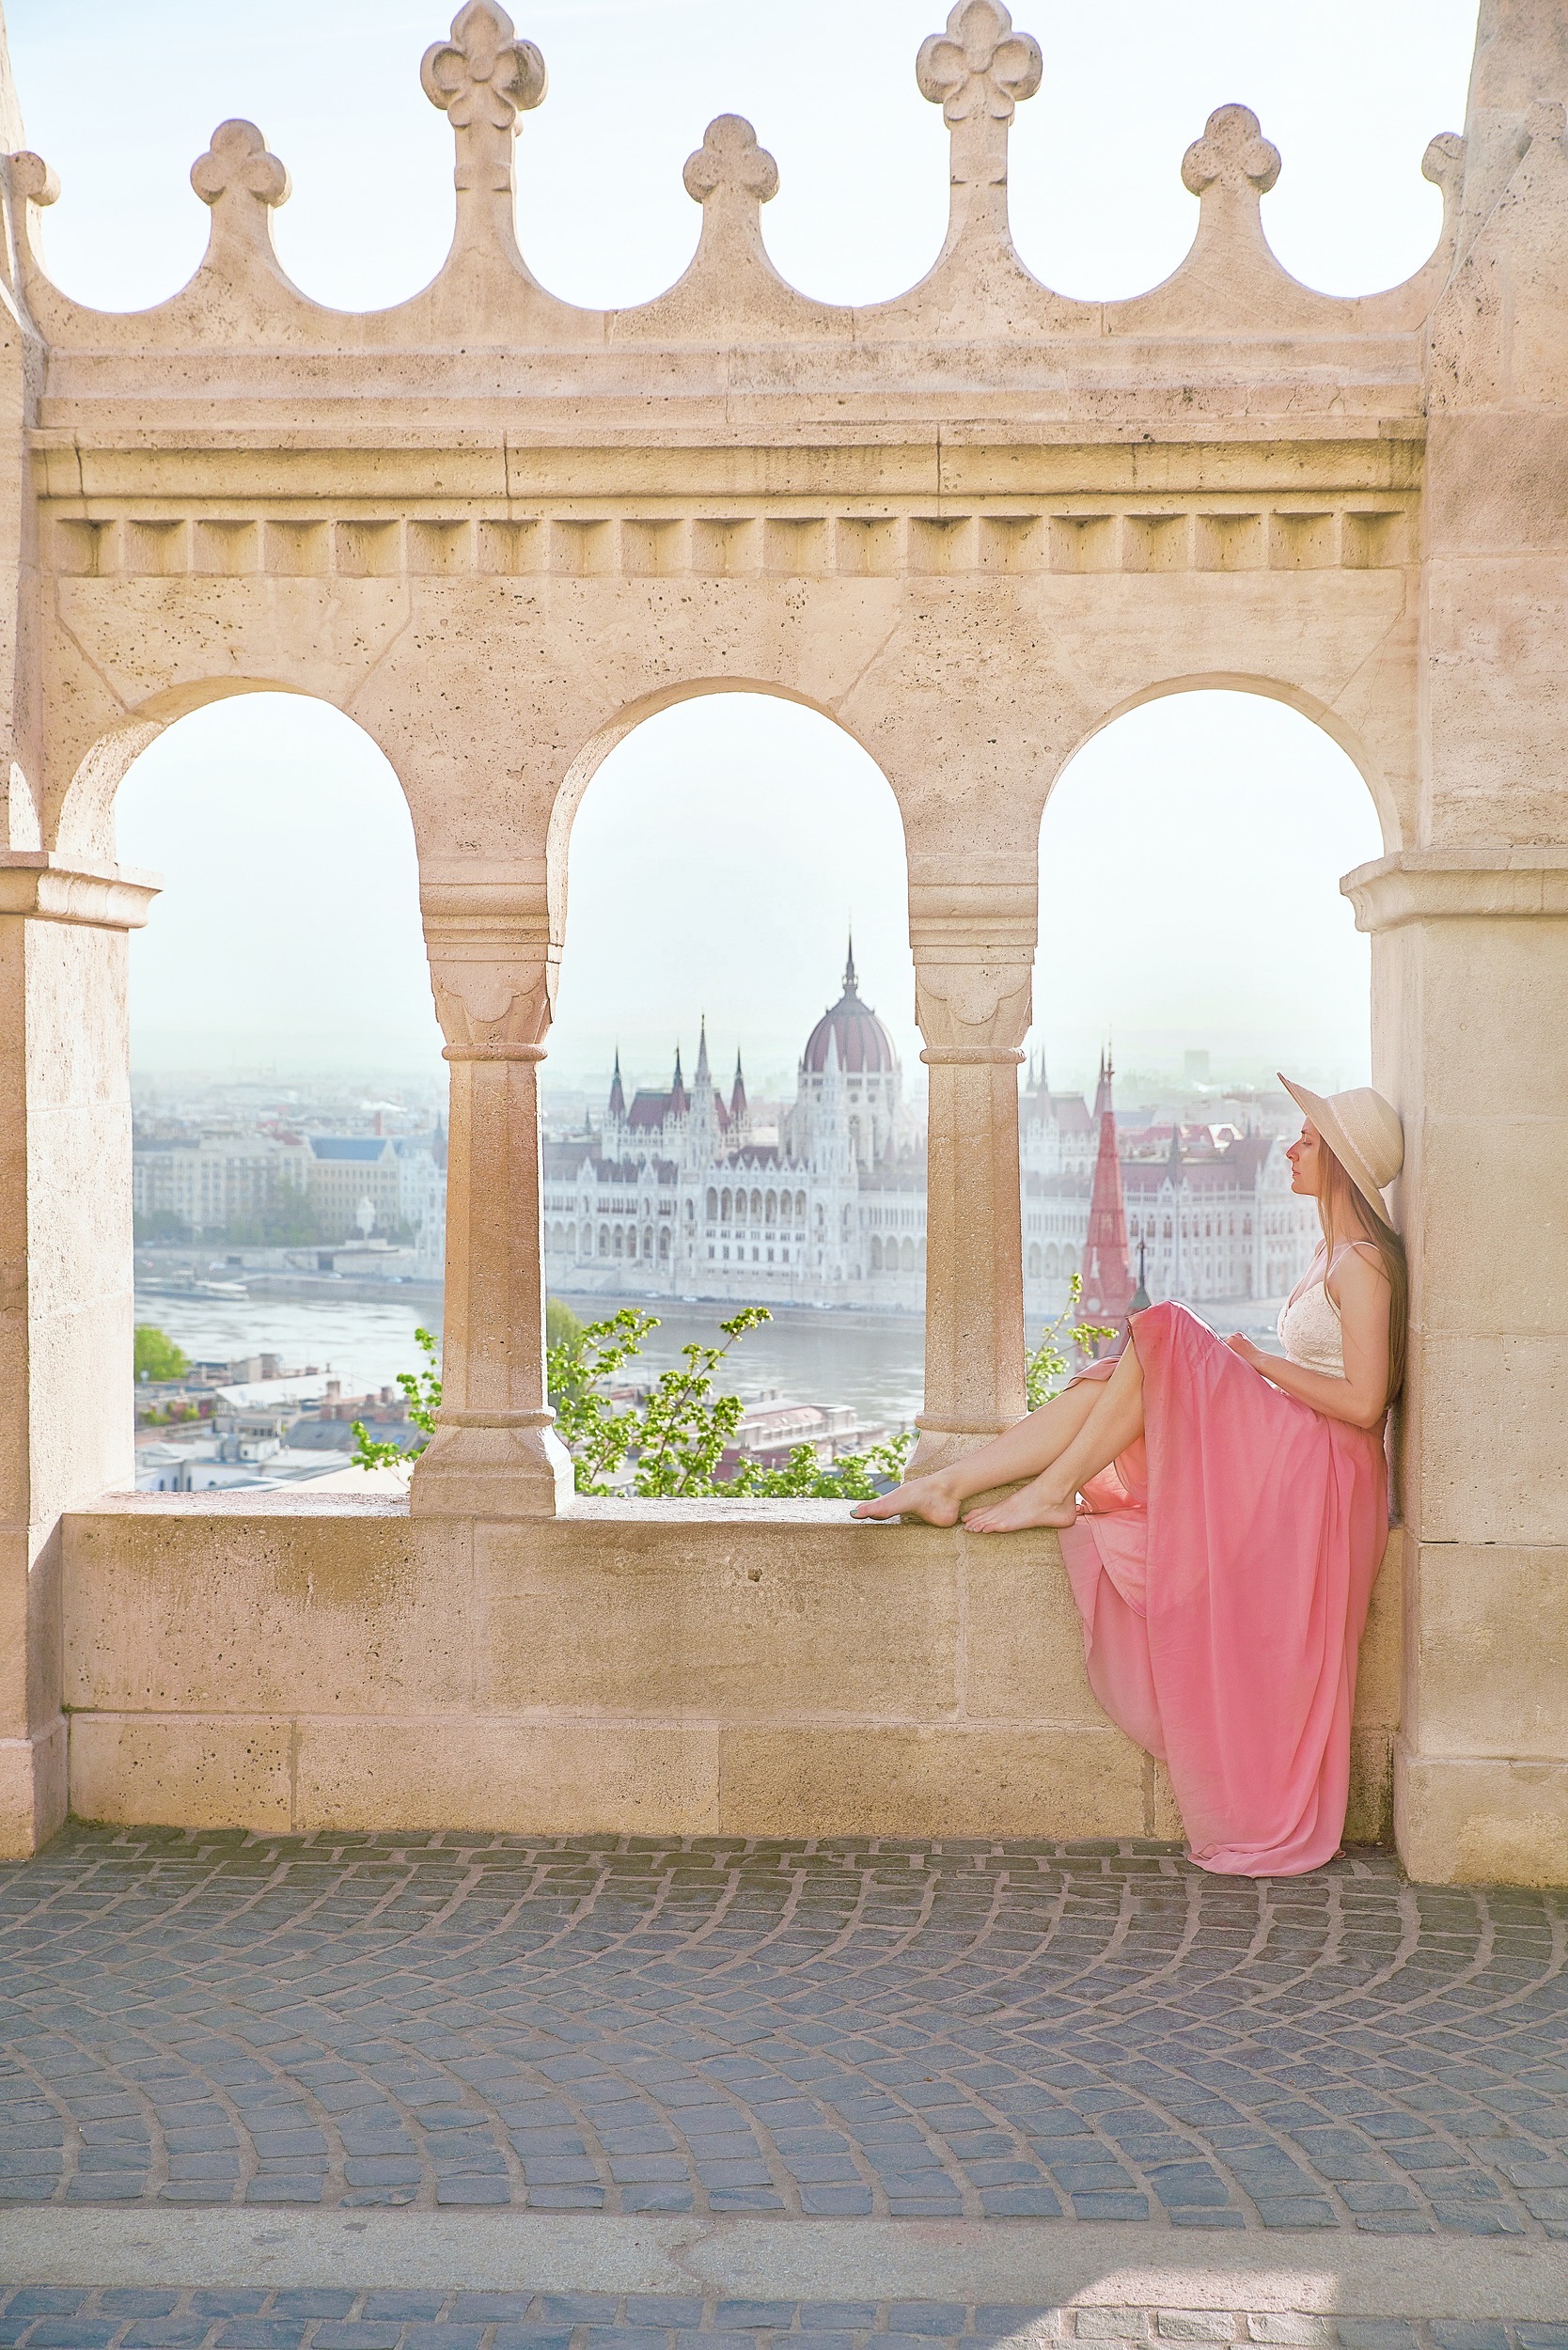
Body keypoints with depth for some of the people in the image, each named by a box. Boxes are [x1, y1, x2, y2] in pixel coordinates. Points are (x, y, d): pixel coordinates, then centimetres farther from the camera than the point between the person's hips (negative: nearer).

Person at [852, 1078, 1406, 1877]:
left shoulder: (1362, 1262, -13)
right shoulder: (1334, 1250, 17)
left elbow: (1363, 1400, -20)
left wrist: (1259, 1362, -11)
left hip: (1321, 1466, -9)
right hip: (1270, 1449, 9)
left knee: (1161, 1333, -20)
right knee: (1110, 1382, -3)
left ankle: (1053, 1491, -11)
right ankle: (948, 1485, -6)